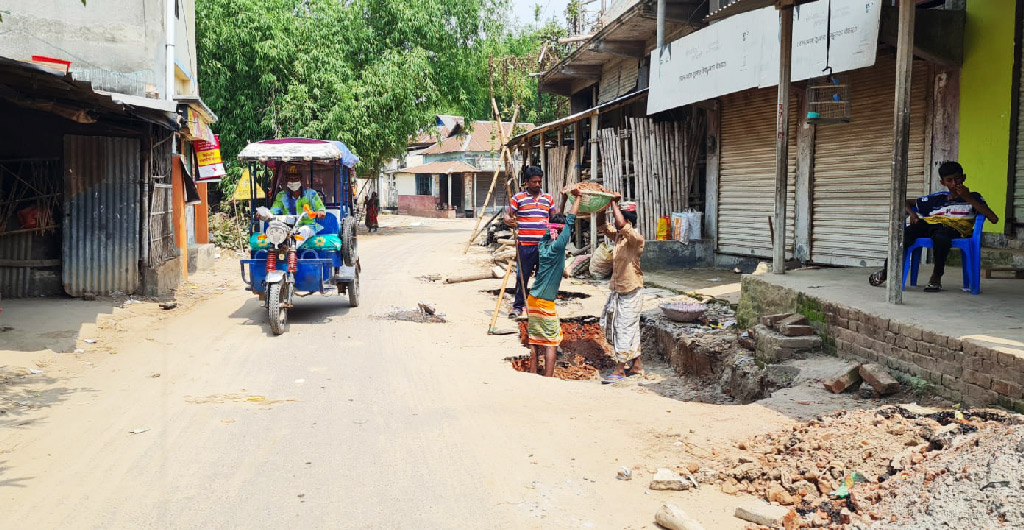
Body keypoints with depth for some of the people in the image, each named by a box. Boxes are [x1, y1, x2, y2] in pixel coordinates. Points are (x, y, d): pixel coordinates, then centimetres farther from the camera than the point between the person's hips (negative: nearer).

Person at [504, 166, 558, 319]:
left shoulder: (548, 198, 14)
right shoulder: (518, 198, 2)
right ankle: (518, 306, 9)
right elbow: (507, 215, 1)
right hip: (525, 245, -3)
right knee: (522, 275, -1)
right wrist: (509, 221, -21)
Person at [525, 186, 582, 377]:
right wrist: (577, 197, -5)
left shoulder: (542, 243, 6)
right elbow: (570, 221, -15)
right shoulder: (557, 247, -15)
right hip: (545, 303, -8)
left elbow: (556, 222, 20)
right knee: (551, 342, 0)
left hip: (532, 299, 8)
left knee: (534, 340, 12)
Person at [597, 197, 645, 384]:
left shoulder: (636, 238, -19)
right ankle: (637, 365, 25)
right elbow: (601, 226, 17)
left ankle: (620, 370, 2)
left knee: (625, 328, -4)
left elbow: (622, 225, -37)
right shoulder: (618, 235, 6)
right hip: (617, 290, 9)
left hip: (631, 292, -9)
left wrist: (614, 203, -25)